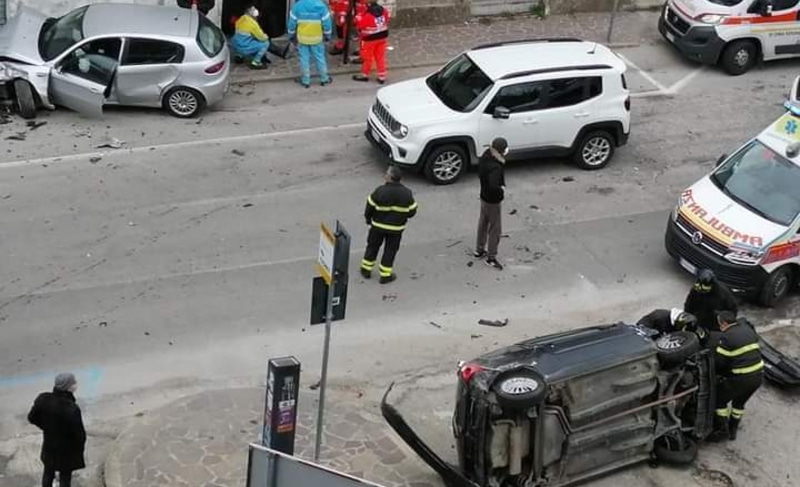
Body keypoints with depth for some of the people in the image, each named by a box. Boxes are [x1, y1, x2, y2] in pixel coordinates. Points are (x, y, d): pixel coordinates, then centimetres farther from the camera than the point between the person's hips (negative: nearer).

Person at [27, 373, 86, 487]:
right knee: (65, 477, 18)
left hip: (49, 446, 5)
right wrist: (80, 448, -4)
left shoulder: (43, 399, -20)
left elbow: (32, 418, -3)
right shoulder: (72, 409, -36)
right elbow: (79, 434, -26)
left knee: (48, 472, 28)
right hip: (67, 450, -5)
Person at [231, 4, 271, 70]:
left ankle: (240, 56, 27)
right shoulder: (252, 23, -16)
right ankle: (255, 63, -1)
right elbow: (261, 37, -11)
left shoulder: (240, 20, 9)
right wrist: (266, 36, 13)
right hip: (244, 48, -9)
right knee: (265, 43, -2)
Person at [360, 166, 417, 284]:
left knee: (372, 247, 20)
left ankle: (366, 270, 33)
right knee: (390, 251, 16)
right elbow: (412, 212, -6)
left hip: (378, 226, -1)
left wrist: (368, 219, 9)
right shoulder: (407, 193, -16)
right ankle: (385, 275, 23)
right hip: (396, 228, 1)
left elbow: (370, 208, -12)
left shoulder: (380, 191, -23)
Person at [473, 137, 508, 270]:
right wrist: (502, 189, -23)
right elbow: (494, 186, -42)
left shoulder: (485, 158, -4)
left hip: (484, 197, 9)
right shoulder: (495, 167, -33)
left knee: (483, 223, 23)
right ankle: (491, 258, 14)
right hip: (493, 200, -9)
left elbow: (480, 174, 11)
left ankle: (479, 250, 39)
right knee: (495, 229, 5)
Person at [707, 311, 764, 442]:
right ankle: (732, 430, 37)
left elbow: (718, 362, -13)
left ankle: (722, 431, 15)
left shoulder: (726, 338, -14)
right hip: (758, 376, 7)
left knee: (719, 399, 13)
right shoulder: (748, 329, 7)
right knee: (739, 402, 28)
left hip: (742, 379, -7)